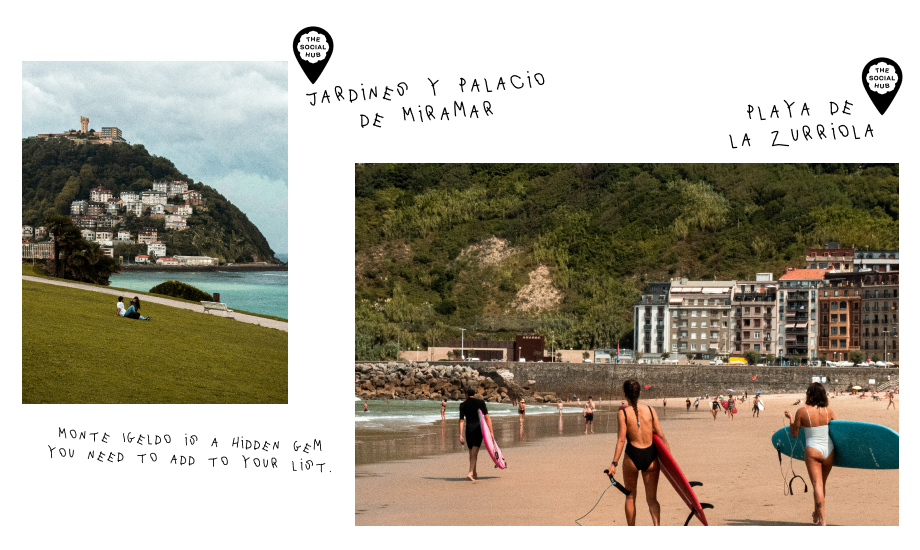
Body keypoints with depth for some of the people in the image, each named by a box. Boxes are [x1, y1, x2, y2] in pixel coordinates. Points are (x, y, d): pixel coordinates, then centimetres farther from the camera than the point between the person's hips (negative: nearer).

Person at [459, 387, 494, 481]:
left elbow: (461, 421, -1)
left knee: (472, 453, 17)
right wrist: (491, 431, -4)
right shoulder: (480, 402, 1)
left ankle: (475, 474, 28)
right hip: (478, 429, -2)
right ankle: (470, 473, -24)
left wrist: (461, 435, -2)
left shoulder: (463, 405, 3)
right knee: (474, 453, -8)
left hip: (468, 429, 2)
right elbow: (487, 417, -5)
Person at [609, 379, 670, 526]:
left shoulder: (622, 413, -7)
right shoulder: (650, 410, 1)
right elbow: (661, 436, 2)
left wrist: (614, 463, -10)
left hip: (632, 456, -2)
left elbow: (621, 440, -12)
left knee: (630, 497, 17)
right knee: (652, 499, 9)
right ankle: (657, 526, -15)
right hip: (650, 457, 2)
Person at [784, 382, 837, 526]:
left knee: (817, 485, -4)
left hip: (813, 450, -4)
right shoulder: (828, 412, -2)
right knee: (822, 483, 20)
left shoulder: (802, 412, -10)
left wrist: (791, 419, 14)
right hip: (829, 450, 4)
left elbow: (794, 434, -2)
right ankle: (817, 514, 35)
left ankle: (822, 520, -12)